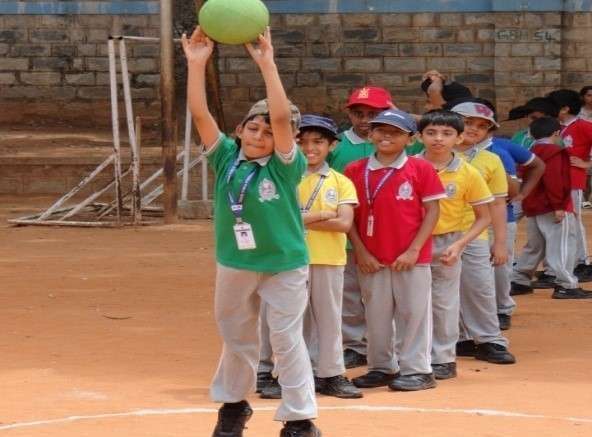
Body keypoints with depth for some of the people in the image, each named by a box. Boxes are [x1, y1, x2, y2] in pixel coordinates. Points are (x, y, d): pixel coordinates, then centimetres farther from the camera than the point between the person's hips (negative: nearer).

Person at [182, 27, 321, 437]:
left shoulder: (285, 165, -15)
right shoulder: (227, 157, -6)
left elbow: (281, 116, -30)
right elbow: (200, 114, -14)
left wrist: (267, 64, -35)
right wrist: (197, 64, -25)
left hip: (284, 265, -4)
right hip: (234, 264, 4)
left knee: (287, 339, 3)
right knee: (236, 337, 19)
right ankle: (233, 404, 38)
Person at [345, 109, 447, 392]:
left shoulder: (421, 170, -3)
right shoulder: (355, 171, 3)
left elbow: (432, 211, -4)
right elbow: (350, 215, 5)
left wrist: (414, 250, -10)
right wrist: (360, 251, -4)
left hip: (412, 259, -3)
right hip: (371, 259, 3)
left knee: (413, 313, 1)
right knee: (377, 315, 11)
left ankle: (416, 370, 8)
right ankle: (381, 368, 21)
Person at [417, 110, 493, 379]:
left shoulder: (467, 173, -5)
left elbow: (484, 217, 0)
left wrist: (459, 244, -11)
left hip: (446, 245, 0)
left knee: (444, 304, 7)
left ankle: (444, 359, 18)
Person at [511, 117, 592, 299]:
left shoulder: (531, 154, 15)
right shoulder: (556, 153, -11)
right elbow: (554, 180, -22)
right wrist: (558, 206, -22)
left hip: (532, 208, 9)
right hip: (552, 208, -9)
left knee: (534, 247, 19)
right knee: (561, 246, -8)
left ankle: (518, 280, 21)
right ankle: (566, 285, -13)